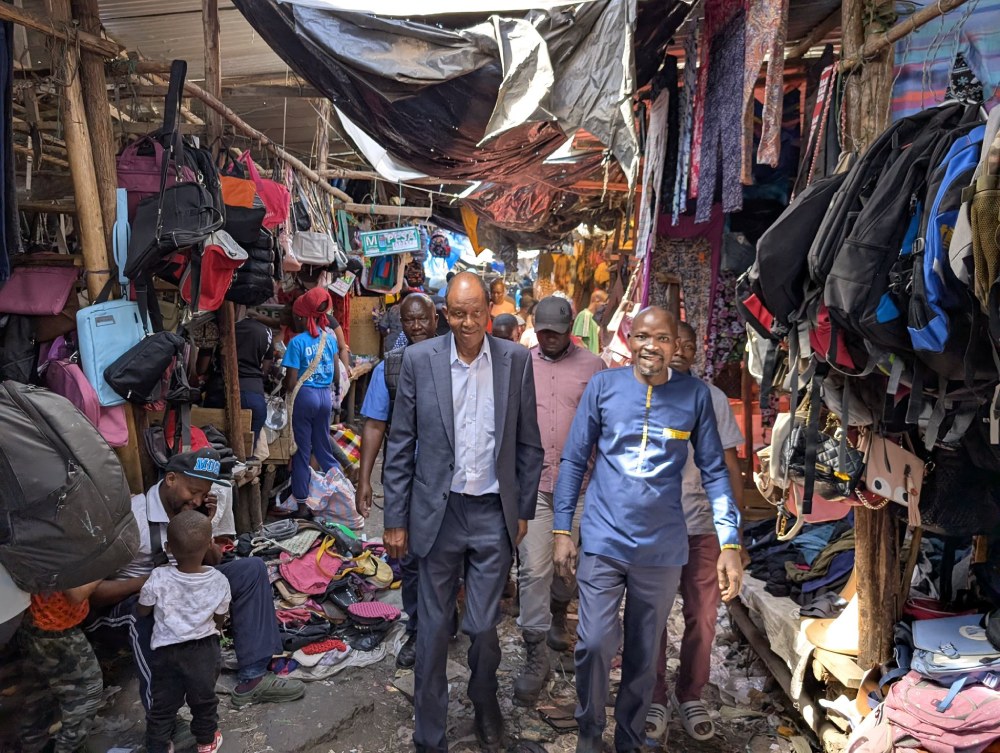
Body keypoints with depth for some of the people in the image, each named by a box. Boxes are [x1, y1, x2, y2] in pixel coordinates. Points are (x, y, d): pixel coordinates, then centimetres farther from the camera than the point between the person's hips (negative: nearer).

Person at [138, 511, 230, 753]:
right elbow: (220, 620, -2)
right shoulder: (219, 581, -19)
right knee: (204, 699, 24)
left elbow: (141, 612, -5)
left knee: (163, 704, 19)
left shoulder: (158, 578, -24)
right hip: (205, 649, 1)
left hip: (167, 651, -1)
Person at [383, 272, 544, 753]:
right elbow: (400, 446, 0)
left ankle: (484, 700, 40)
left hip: (494, 514, 0)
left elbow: (528, 443, 5)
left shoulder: (516, 360, -2)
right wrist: (396, 520, -1)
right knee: (433, 629, 9)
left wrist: (524, 510, 5)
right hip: (438, 511, 0)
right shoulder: (419, 359, -4)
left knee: (483, 627, 8)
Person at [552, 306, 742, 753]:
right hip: (603, 541, -1)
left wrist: (730, 544, -6)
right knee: (595, 644, -4)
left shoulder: (695, 395, -1)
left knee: (644, 656, 14)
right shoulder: (603, 386, -3)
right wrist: (562, 531, -1)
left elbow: (714, 471, 1)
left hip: (663, 548, 1)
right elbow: (574, 460, 1)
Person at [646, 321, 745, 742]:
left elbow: (729, 465, 5)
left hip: (703, 526, 2)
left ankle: (690, 697, 29)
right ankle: (654, 699, 26)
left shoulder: (713, 398, 3)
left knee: (703, 618, 9)